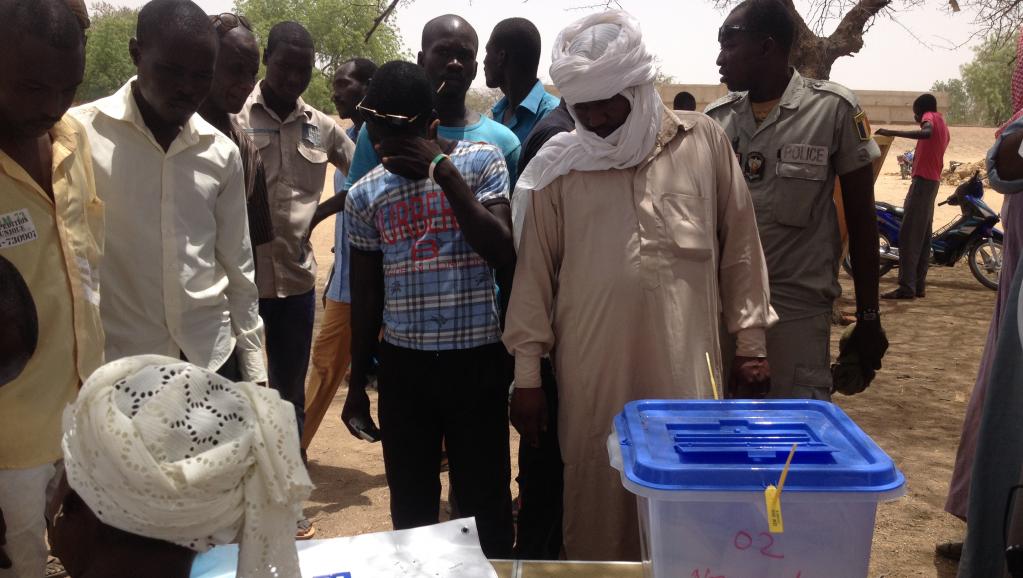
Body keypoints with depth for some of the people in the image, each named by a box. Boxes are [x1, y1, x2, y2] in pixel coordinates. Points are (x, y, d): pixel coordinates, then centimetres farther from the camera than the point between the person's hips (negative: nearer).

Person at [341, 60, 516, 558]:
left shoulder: (480, 161, -3)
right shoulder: (365, 195, 4)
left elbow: (503, 251, -15)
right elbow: (366, 295, 11)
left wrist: (444, 170, -16)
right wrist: (357, 383, 13)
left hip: (477, 357, -2)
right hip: (402, 362, 3)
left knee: (485, 499, 7)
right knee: (410, 502, 12)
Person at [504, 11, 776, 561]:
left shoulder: (704, 141, 2)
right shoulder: (559, 165, 2)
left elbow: (740, 247, 7)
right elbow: (535, 270, 4)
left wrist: (750, 341, 6)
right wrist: (527, 372, 3)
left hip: (684, 365, 0)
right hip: (591, 370, 1)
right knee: (597, 501, 9)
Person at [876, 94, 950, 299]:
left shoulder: (930, 116, -5)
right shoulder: (943, 127, 24)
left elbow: (927, 132, -30)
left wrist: (892, 132, -33)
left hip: (922, 181, -10)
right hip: (934, 181, 10)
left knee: (908, 235, -12)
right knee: (923, 236, 11)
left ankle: (907, 286, -16)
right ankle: (919, 284, 12)